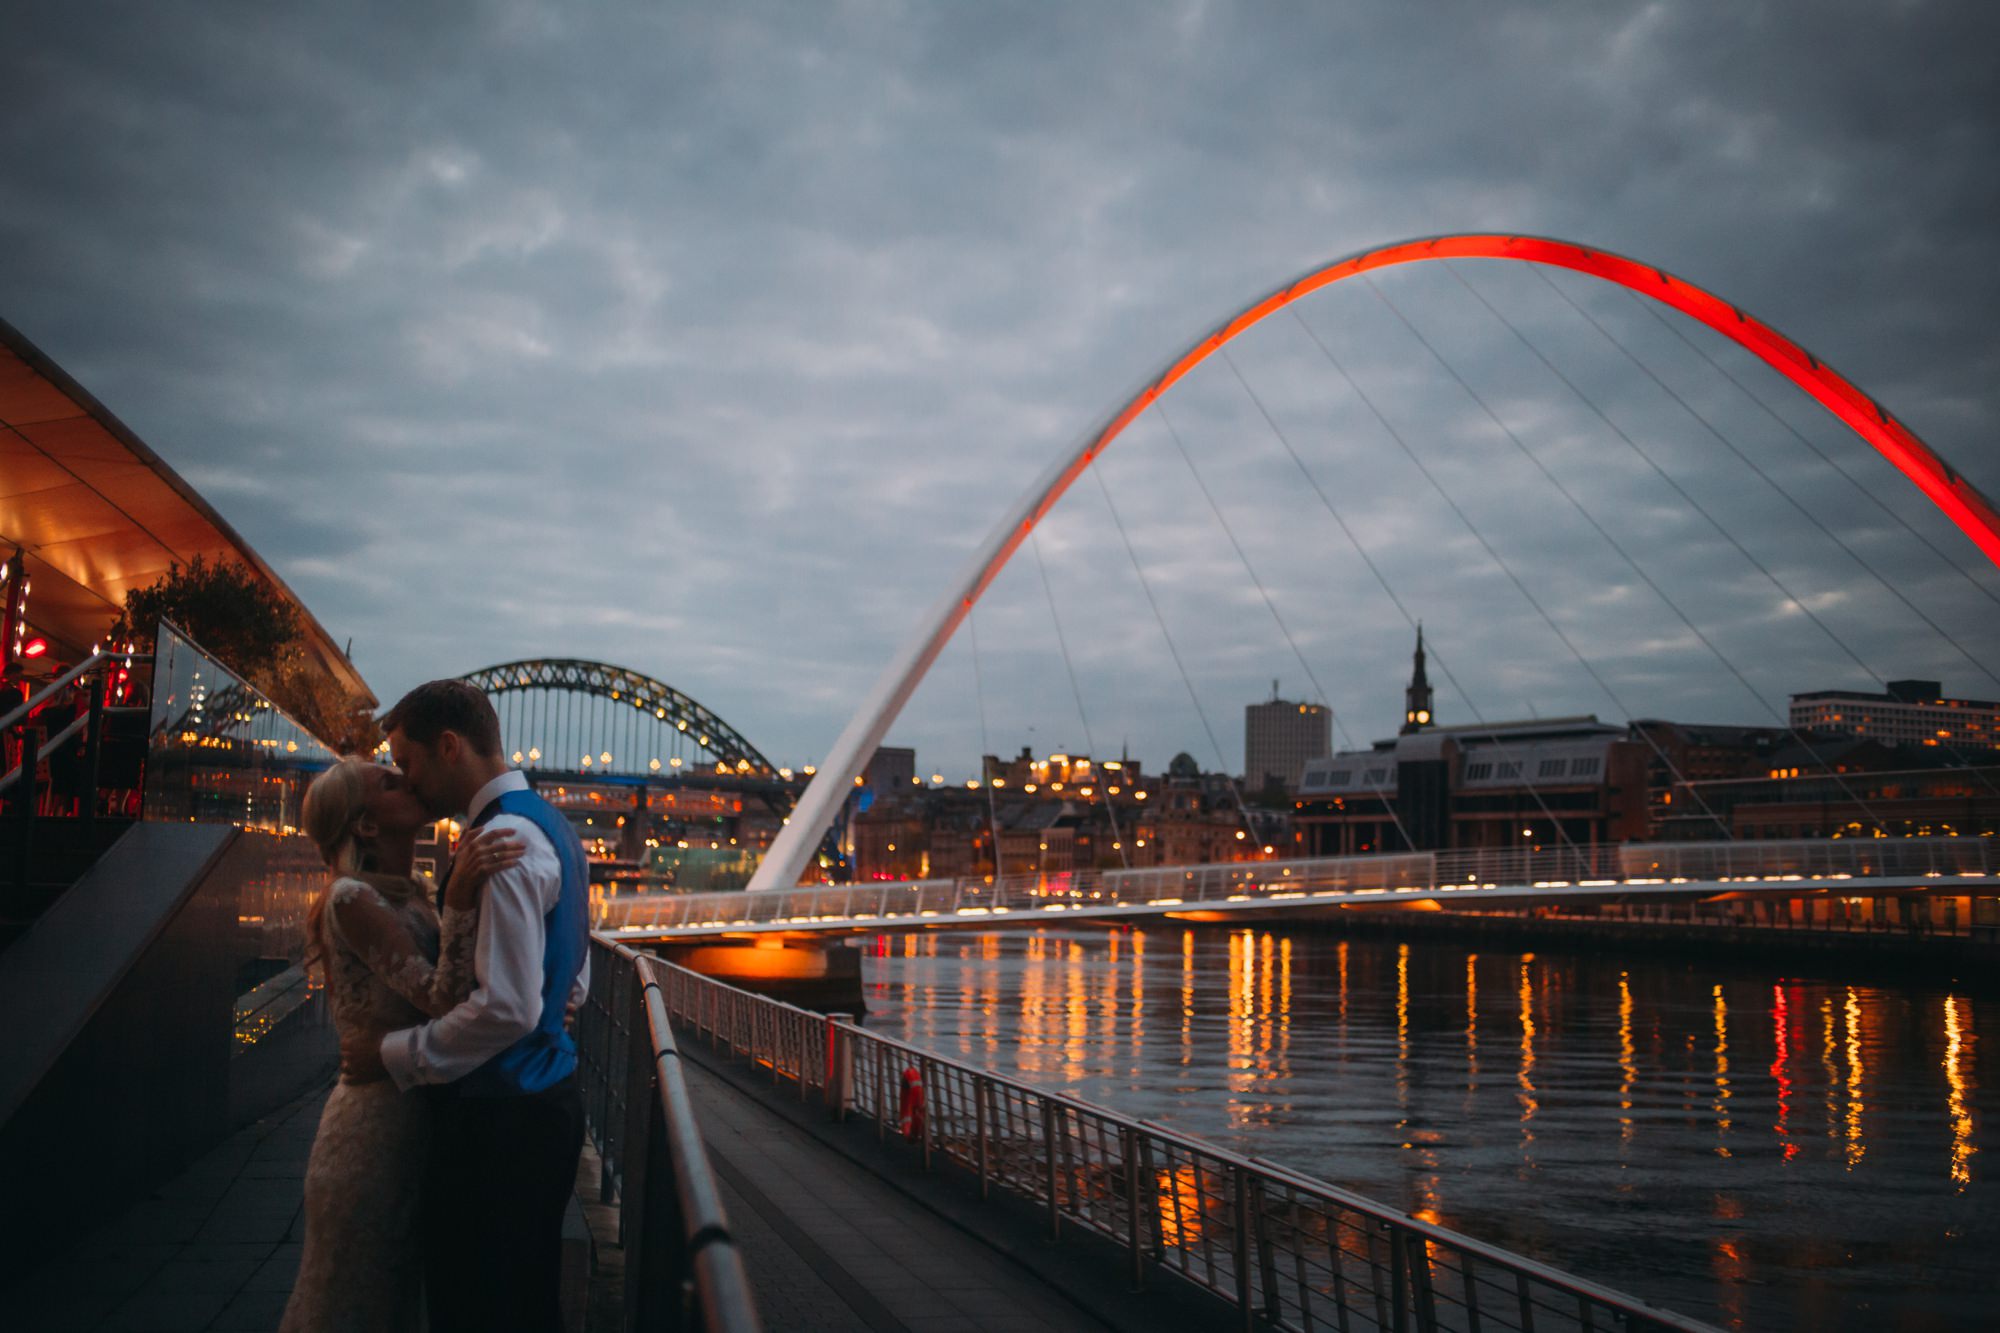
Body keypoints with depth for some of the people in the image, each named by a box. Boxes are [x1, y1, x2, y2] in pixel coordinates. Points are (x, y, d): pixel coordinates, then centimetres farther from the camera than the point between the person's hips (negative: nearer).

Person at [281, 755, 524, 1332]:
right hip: (378, 1126, -8)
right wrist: (460, 900, -37)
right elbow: (443, 1001, -26)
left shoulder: (412, 894, 8)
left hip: (410, 1117, 8)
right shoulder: (351, 898, -17)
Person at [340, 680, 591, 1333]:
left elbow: (506, 1009, -25)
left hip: (499, 1118, -10)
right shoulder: (551, 826, 13)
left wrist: (392, 1055, -13)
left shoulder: (503, 842, -19)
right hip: (544, 1097, 10)